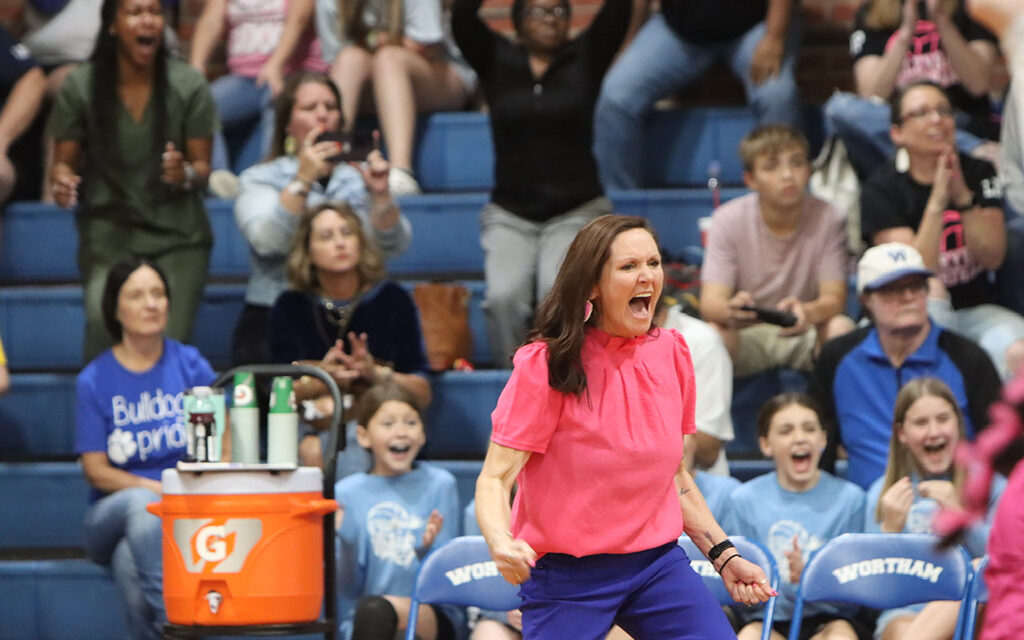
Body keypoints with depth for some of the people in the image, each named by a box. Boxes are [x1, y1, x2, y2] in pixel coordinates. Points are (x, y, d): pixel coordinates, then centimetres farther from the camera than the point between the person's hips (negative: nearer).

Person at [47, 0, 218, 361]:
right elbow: (65, 161, 5)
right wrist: (63, 181, -19)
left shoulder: (189, 87, -4)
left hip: (178, 236, 0)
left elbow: (202, 166, 2)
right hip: (109, 231, 0)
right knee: (102, 320, -26)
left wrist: (187, 175, -22)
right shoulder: (80, 87, -3)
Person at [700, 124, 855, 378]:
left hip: (805, 335, 1)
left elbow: (834, 298, -14)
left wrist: (807, 312, -40)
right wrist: (730, 309, -43)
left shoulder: (827, 219, -7)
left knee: (841, 327, -31)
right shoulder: (728, 220, -8)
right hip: (747, 337, -1)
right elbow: (710, 302, -16)